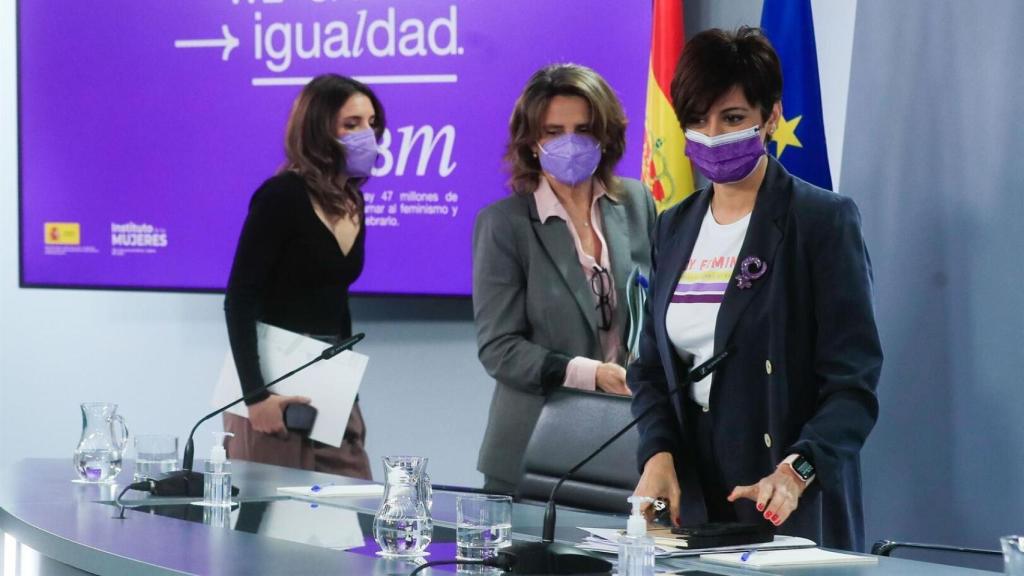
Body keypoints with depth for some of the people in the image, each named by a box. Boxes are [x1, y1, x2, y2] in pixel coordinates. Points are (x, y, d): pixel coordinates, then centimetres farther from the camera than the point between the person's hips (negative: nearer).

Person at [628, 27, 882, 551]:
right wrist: (658, 453, -6)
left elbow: (853, 378, -12)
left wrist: (797, 470, -26)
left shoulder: (824, 220, -6)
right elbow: (650, 366, 13)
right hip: (691, 500, 5)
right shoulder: (674, 228, 11)